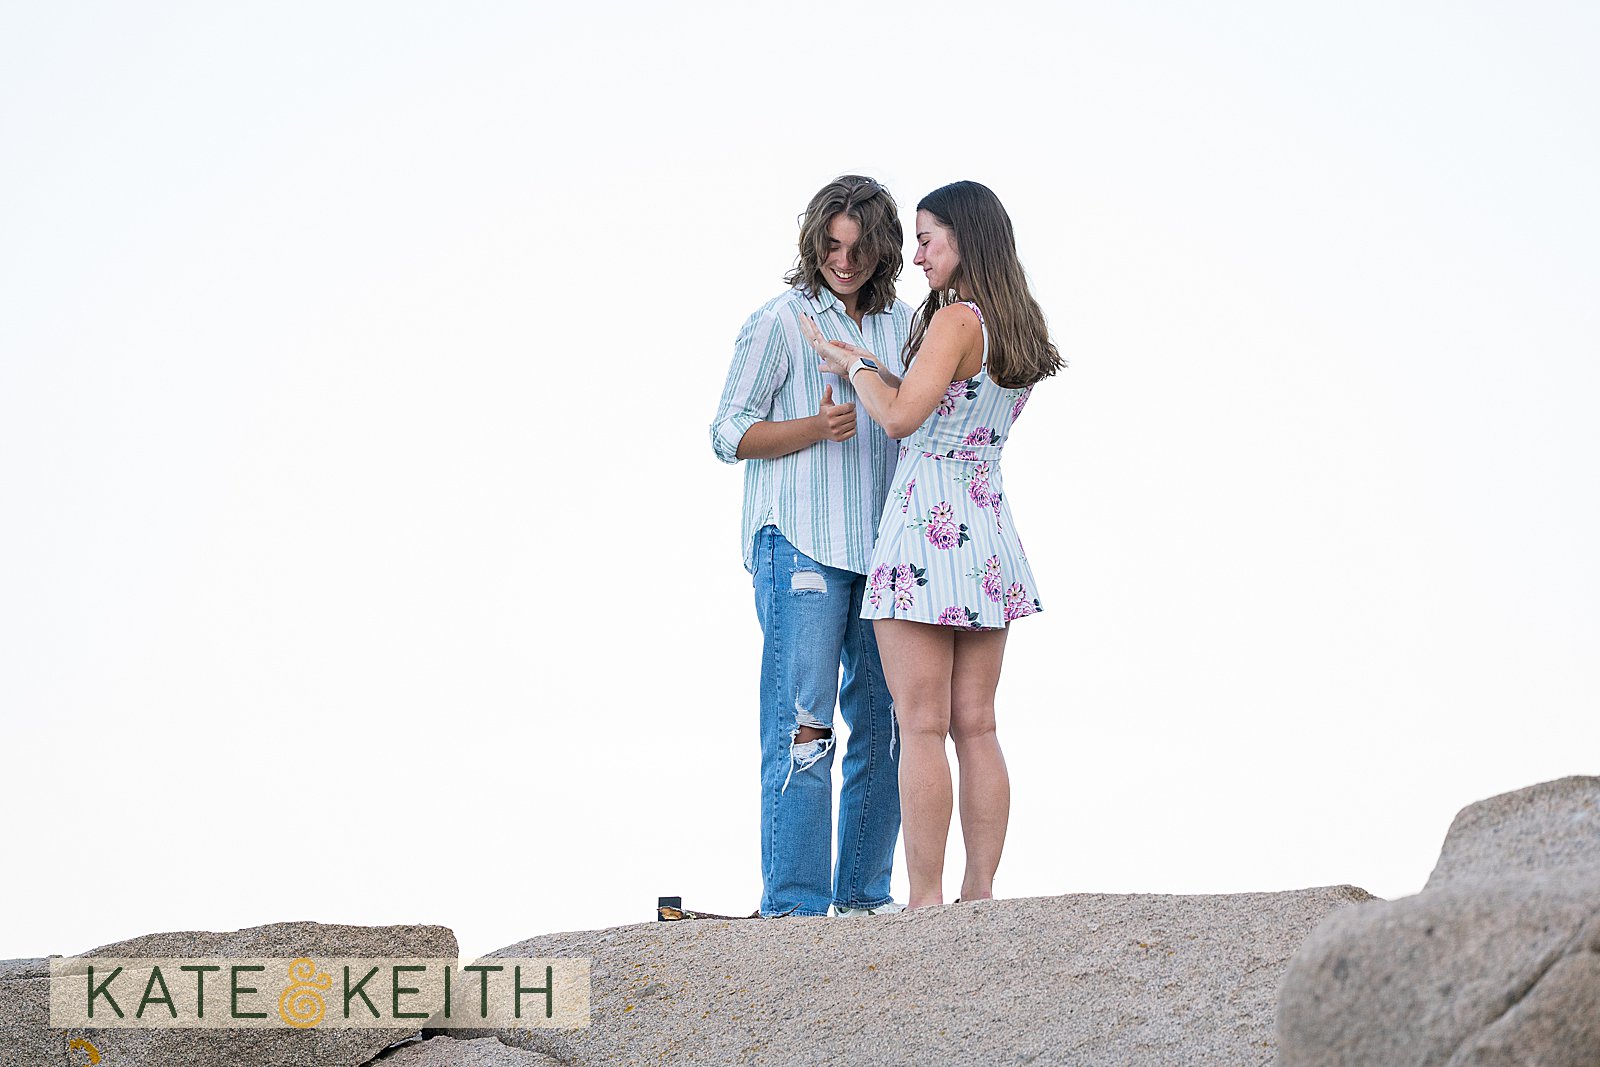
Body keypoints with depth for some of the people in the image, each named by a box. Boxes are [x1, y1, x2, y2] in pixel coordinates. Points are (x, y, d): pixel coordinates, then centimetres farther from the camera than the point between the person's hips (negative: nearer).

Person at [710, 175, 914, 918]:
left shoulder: (901, 323, 13)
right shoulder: (781, 321, -3)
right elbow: (729, 434, -4)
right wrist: (816, 427, -17)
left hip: (883, 546, 6)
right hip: (800, 546, -6)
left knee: (884, 720, 8)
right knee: (802, 724, -10)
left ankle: (865, 890, 17)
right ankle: (793, 902, -7)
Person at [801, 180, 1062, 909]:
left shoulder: (956, 321, -13)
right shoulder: (1019, 331, 13)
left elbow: (901, 417, -20)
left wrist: (856, 367, -3)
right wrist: (863, 366, 18)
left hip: (927, 527, -8)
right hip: (989, 531, 8)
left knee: (922, 728, -5)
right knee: (975, 727, 8)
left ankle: (926, 901, -5)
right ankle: (980, 896, 9)